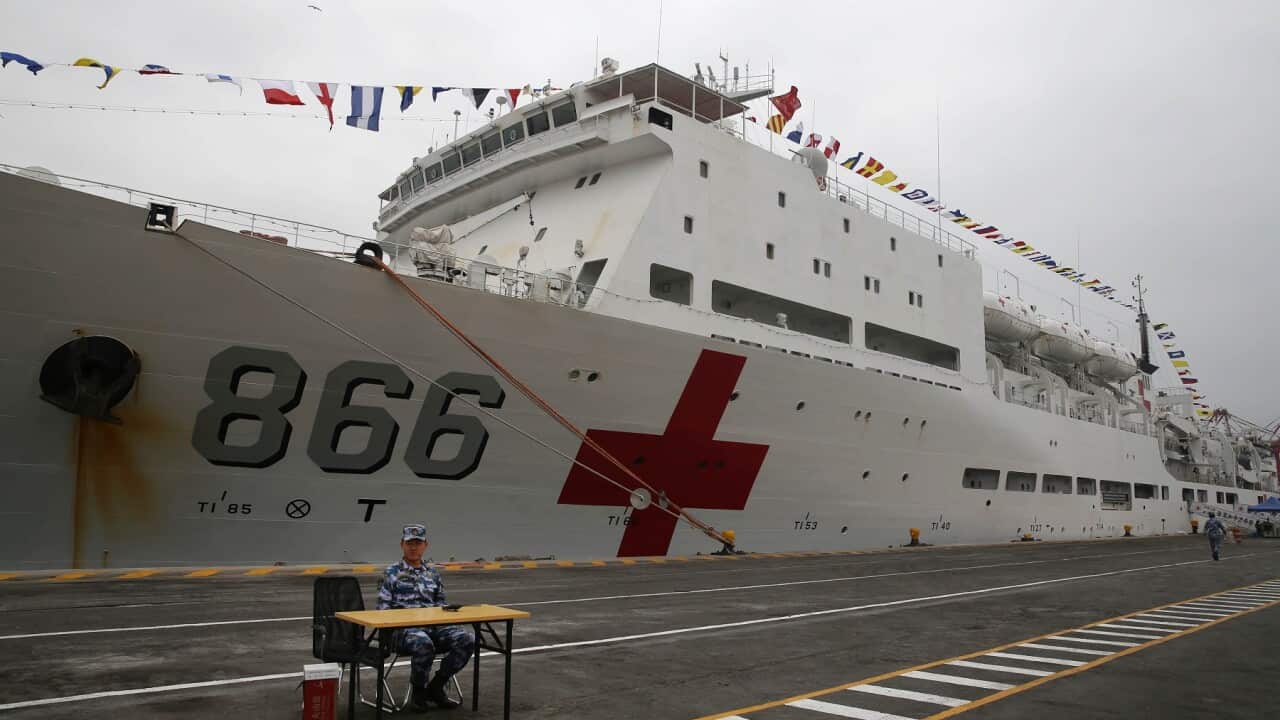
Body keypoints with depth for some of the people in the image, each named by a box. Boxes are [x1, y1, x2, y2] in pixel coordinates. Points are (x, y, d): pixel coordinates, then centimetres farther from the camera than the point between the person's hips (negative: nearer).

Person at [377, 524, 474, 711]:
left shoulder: (433, 573, 19)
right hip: (404, 628, -4)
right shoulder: (392, 573, 6)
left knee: (467, 640, -22)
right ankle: (418, 692, -9)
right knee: (424, 644, -39)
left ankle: (435, 687, -3)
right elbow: (383, 609, 3)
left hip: (434, 626, 5)